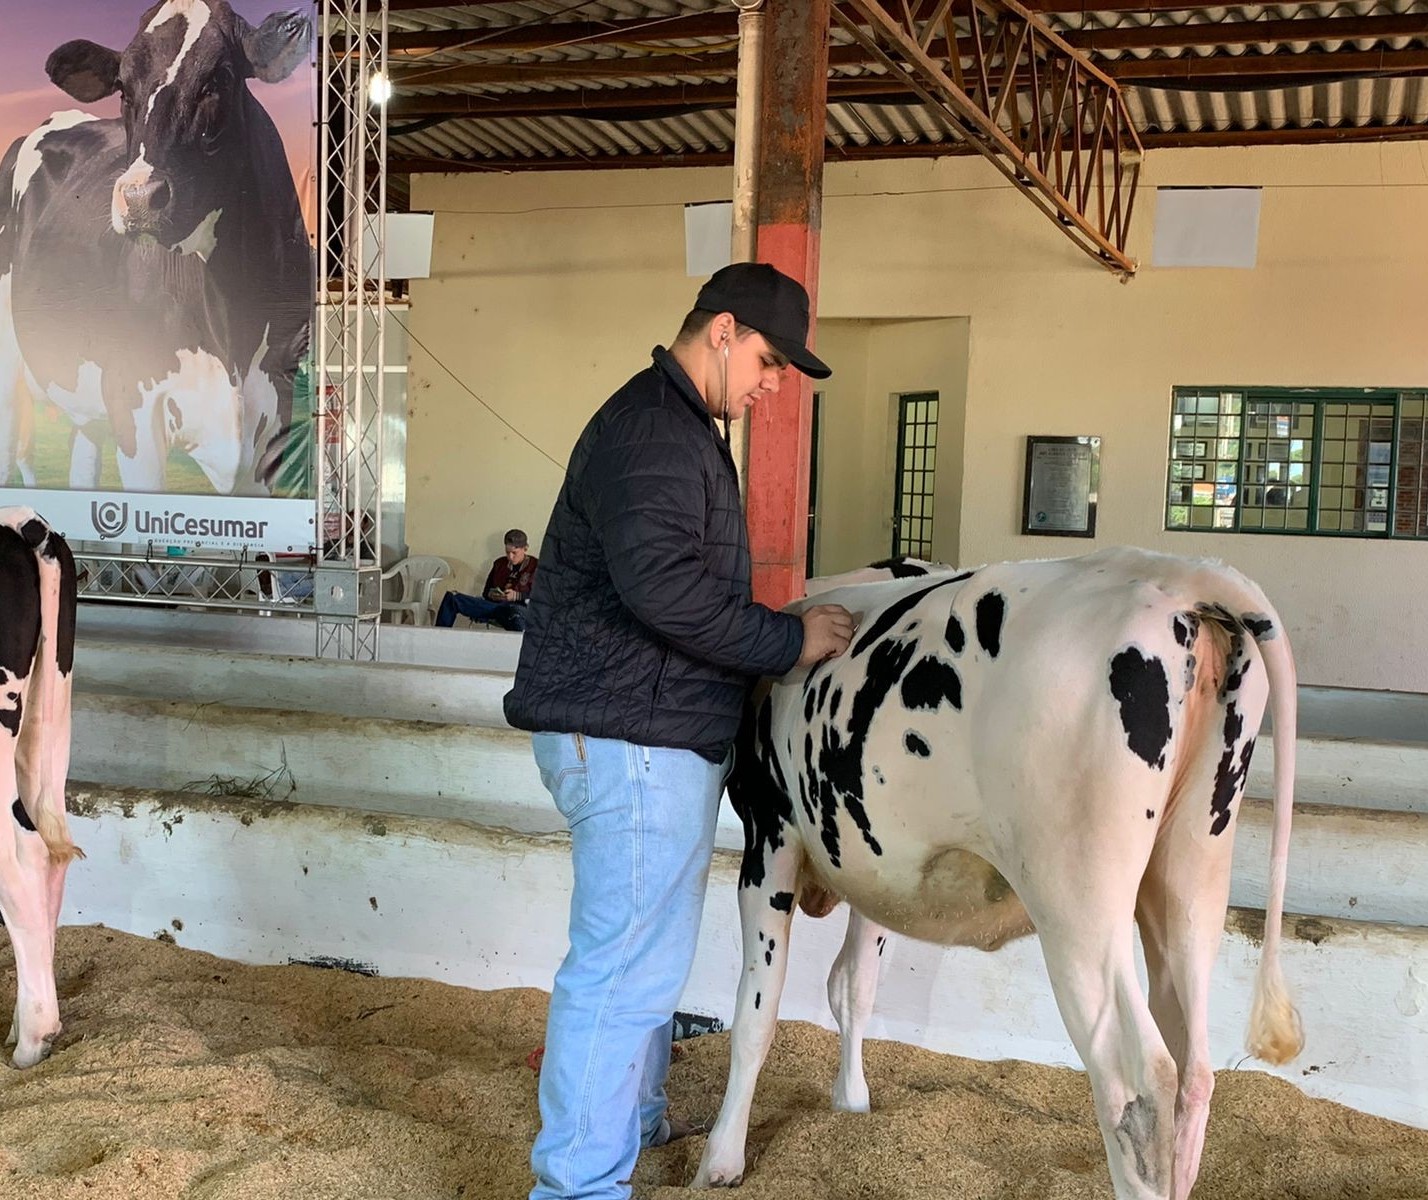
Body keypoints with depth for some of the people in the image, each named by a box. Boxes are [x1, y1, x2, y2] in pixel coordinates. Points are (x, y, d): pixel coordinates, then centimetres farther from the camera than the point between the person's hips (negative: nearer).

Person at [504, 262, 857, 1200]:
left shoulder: (683, 428, 20)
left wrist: (781, 630, 15)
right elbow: (664, 586, -27)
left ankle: (634, 1119, 40)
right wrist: (789, 640, -18)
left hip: (655, 734, 11)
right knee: (629, 964, -6)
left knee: (645, 946, 23)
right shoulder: (650, 429, -15)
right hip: (631, 735, -11)